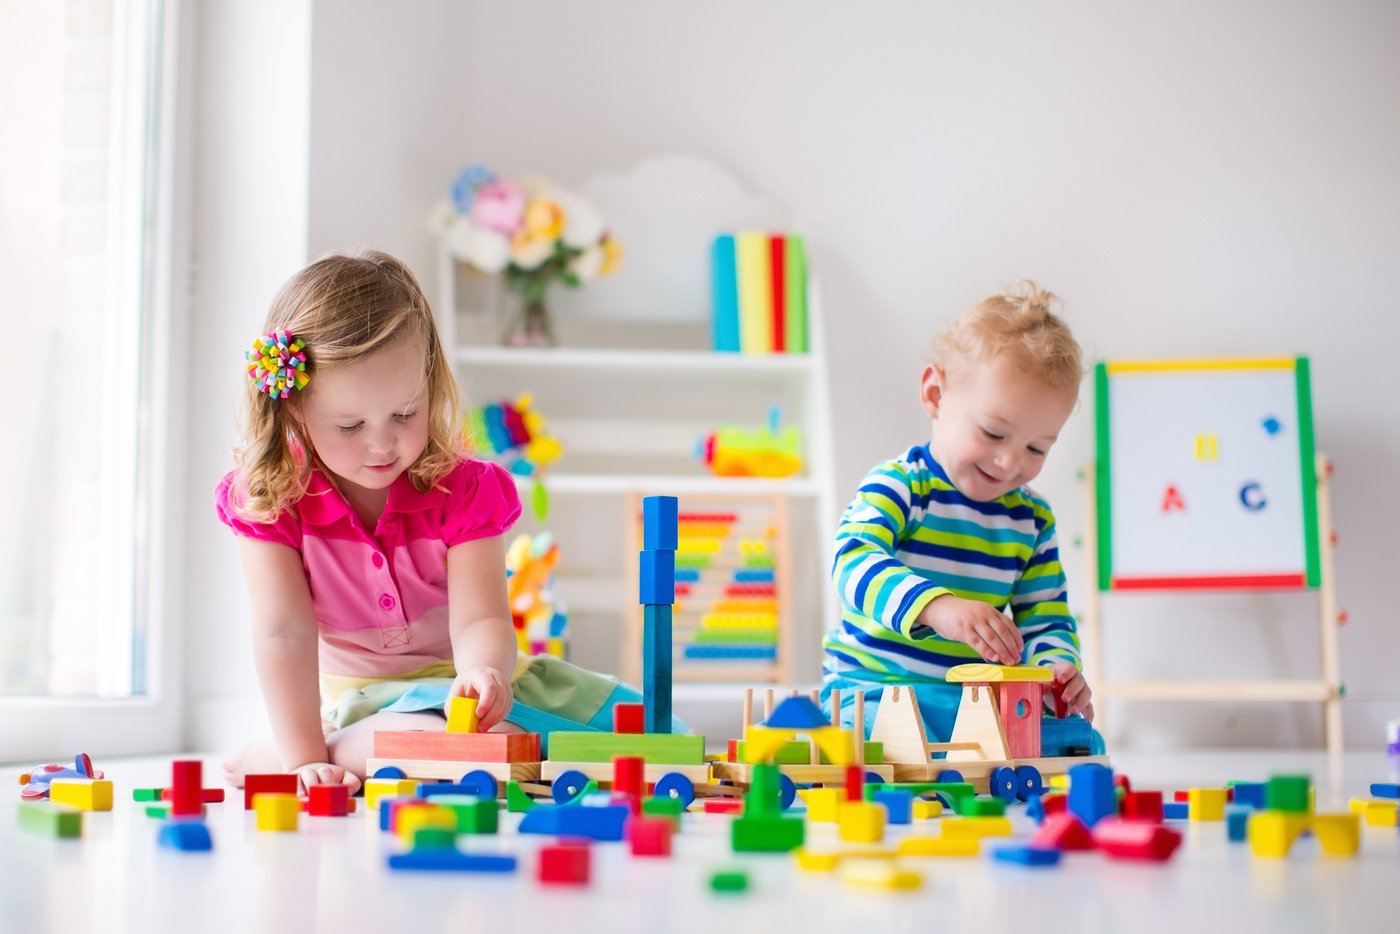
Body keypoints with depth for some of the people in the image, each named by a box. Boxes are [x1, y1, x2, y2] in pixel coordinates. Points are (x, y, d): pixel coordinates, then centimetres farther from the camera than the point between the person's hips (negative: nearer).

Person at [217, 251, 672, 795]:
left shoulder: (464, 489, -13)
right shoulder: (271, 499, -15)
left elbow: (478, 619, -21)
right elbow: (283, 631, -19)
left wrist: (483, 672, -44)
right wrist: (304, 758, -25)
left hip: (456, 681, 4)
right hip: (364, 700, -4)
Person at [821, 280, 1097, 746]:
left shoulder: (1033, 519, 10)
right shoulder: (897, 485, -9)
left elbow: (1045, 619, 12)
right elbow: (853, 562, -28)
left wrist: (1057, 669, -13)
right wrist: (938, 605, -46)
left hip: (978, 699, 7)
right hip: (877, 686, -6)